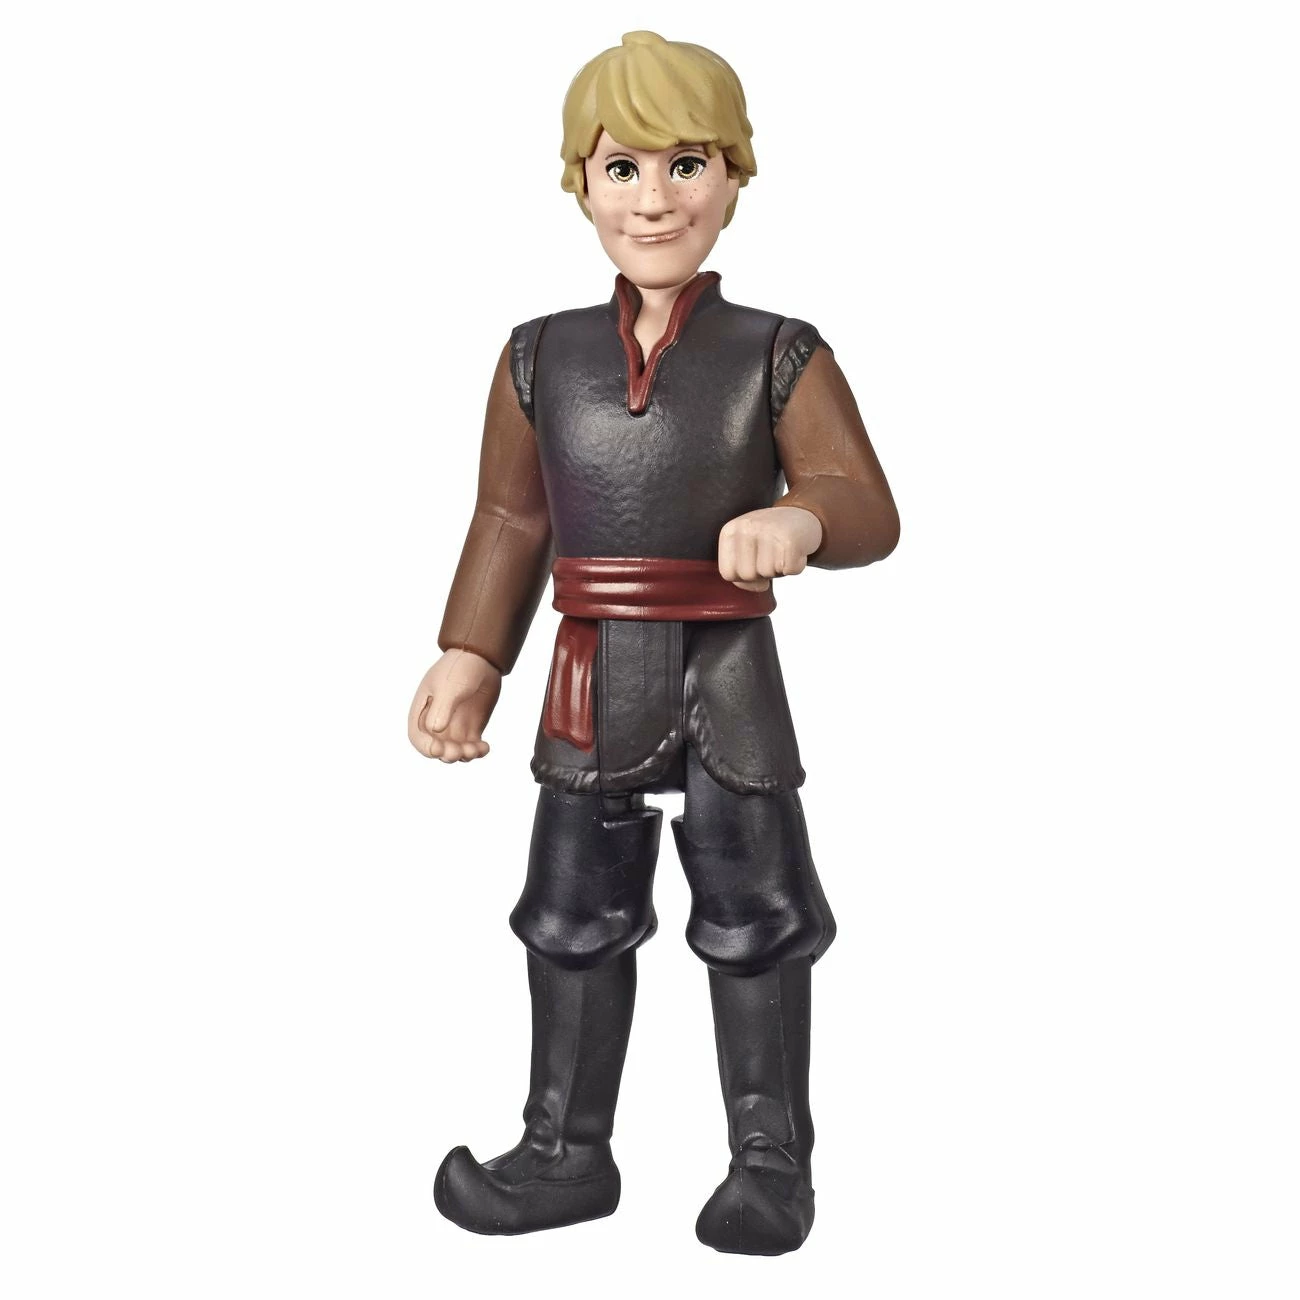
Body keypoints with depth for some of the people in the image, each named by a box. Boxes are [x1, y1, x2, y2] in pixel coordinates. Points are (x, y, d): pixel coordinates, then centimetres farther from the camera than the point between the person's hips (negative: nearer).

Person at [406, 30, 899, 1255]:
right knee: (574, 916, 13)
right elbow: (511, 518, 9)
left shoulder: (781, 357, -5)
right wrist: (470, 657, 4)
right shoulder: (541, 355, 4)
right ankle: (566, 1151, 31)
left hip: (732, 676, -3)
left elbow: (869, 510, -8)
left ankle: (771, 1160, 25)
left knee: (753, 919, 7)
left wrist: (802, 519, -31)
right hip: (592, 681, 3)